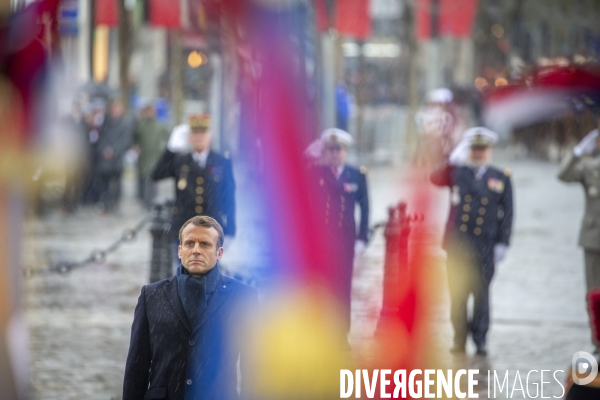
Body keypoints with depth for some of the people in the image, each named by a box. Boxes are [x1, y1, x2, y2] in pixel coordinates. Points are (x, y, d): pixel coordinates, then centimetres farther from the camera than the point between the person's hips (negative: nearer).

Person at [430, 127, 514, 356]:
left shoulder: (502, 179, 8)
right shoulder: (457, 173, 10)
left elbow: (507, 214, 6)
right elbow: (436, 179, -9)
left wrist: (502, 243, -1)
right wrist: (453, 161, -19)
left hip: (485, 249, -1)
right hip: (458, 246, 1)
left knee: (481, 294, -2)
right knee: (458, 294, 3)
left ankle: (480, 340, 3)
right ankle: (460, 339, 10)